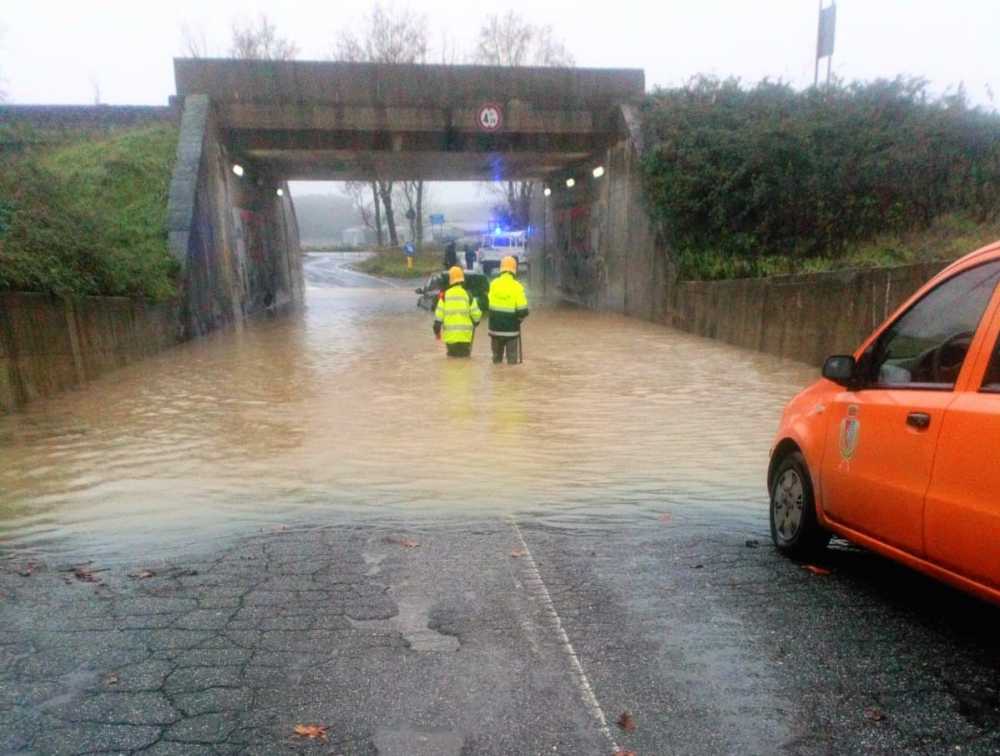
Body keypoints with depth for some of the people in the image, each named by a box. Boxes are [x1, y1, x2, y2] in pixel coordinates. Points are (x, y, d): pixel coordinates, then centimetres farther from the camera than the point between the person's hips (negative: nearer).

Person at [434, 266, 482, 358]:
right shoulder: (468, 295, -2)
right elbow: (476, 314, -3)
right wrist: (476, 321, 20)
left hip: (450, 335, 1)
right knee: (464, 356, 7)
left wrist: (437, 330, 7)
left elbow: (439, 314, -2)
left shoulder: (445, 295, 0)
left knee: (452, 356, 13)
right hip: (465, 335, -1)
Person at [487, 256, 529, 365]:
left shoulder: (493, 284, -2)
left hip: (495, 327, 4)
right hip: (511, 328, -4)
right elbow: (523, 311, -13)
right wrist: (519, 317, 8)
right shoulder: (516, 286, -11)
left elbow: (487, 304, 2)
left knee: (497, 357, 18)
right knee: (513, 359, 3)